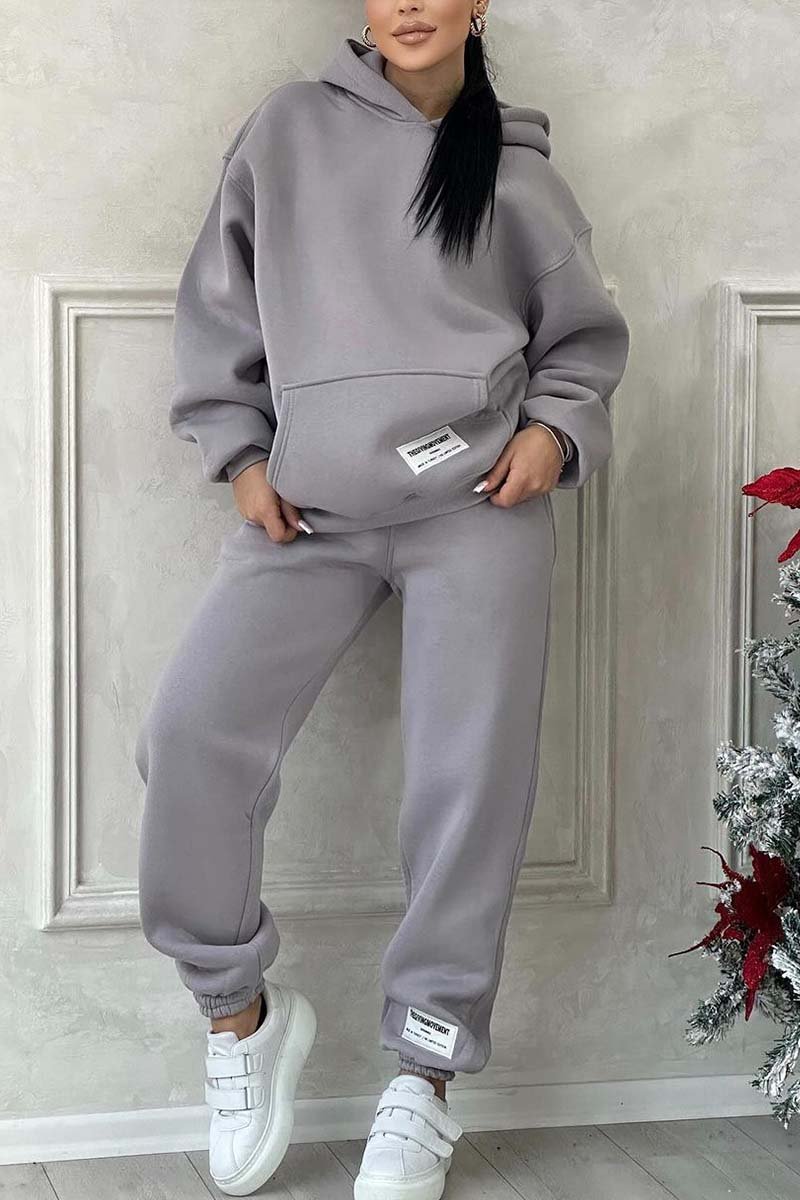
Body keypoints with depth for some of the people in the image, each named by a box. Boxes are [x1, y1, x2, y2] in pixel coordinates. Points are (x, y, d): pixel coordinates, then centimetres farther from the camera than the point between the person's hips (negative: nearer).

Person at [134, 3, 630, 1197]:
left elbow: (586, 336, 17)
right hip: (310, 509, 1)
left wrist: (555, 428, -2)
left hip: (479, 504, 0)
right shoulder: (289, 128, 7)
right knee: (191, 732, -15)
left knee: (473, 775, -5)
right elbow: (219, 305, 12)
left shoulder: (518, 173, 7)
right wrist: (239, 450, 3)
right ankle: (241, 1012, 6)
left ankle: (424, 1080, 10)